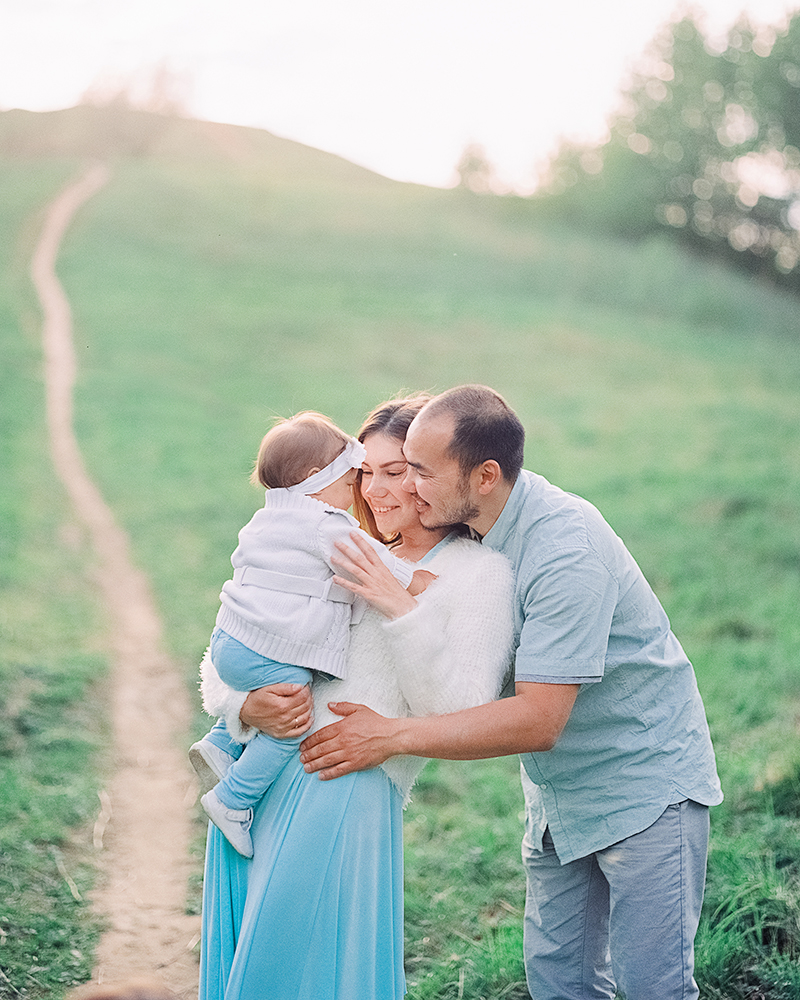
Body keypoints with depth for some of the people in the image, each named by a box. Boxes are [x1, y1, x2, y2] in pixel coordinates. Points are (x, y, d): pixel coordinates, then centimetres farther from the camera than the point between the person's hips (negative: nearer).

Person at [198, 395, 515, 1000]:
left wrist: (401, 609, -16)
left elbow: (463, 720, -10)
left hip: (344, 790, -6)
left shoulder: (480, 572, 2)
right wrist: (247, 707, -7)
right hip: (253, 773, 6)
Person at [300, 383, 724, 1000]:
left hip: (645, 781, -7)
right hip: (558, 792, 7)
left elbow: (538, 721, -32)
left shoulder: (567, 550, -30)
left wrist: (393, 736, -30)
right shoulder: (460, 526, -5)